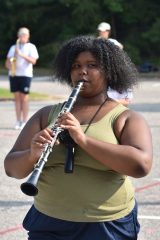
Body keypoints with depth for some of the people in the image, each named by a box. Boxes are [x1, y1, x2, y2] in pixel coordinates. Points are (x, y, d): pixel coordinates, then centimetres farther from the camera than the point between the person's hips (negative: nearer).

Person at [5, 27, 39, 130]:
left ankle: (24, 121, -3)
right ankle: (18, 121, 5)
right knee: (17, 97, 3)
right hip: (14, 74, 4)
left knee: (24, 97, -5)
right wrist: (9, 66, -7)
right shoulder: (13, 47, 17)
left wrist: (22, 55, -17)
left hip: (25, 74, -4)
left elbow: (33, 61, -8)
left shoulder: (31, 47, 5)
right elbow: (8, 61, 16)